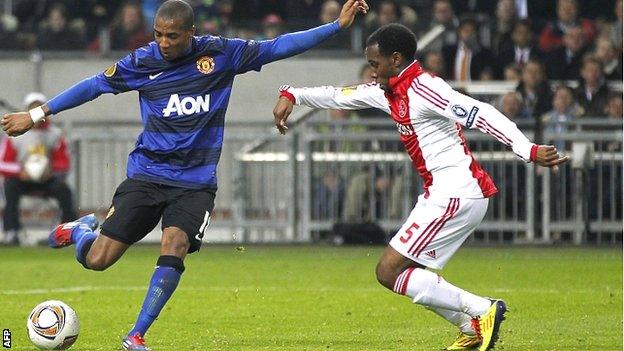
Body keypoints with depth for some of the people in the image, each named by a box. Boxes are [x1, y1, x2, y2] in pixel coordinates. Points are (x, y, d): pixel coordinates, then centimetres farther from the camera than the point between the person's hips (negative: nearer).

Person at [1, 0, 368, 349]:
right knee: (96, 260, -8)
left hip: (195, 183, 0)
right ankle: (82, 230, 30)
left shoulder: (221, 54, -3)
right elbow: (94, 86, 7)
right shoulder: (143, 62, -3)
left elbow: (278, 47, 1)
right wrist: (36, 115, 9)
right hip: (146, 175, 0)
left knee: (174, 245, -27)